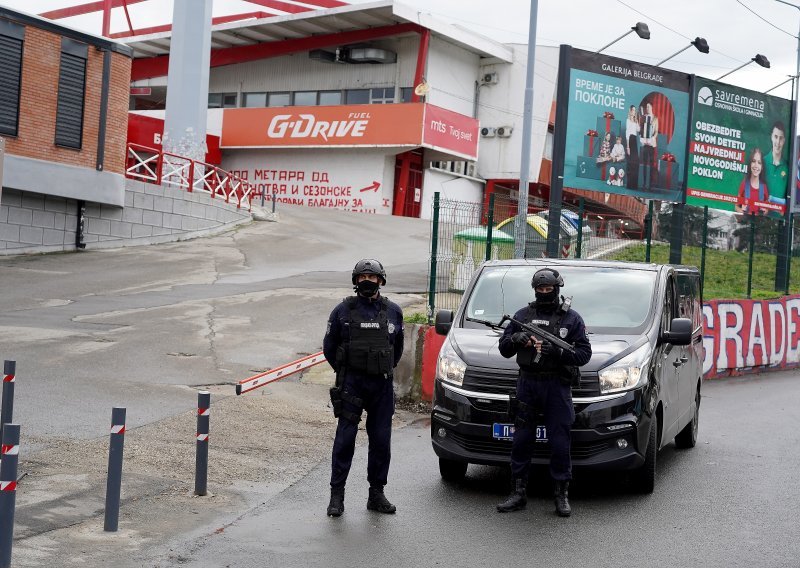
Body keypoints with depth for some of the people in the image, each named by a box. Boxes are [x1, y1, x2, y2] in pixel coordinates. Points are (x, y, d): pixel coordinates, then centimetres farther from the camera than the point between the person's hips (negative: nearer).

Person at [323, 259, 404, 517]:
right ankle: (337, 494, 3)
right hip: (351, 384, -2)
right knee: (345, 438, -4)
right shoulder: (343, 311, 0)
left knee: (381, 441, 5)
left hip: (382, 386, 2)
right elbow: (329, 347, 9)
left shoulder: (393, 311, 7)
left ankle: (376, 494, 15)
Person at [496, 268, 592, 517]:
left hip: (557, 386, -2)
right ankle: (518, 493, 11)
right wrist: (515, 339, -10)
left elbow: (584, 353, -2)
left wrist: (558, 351, -17)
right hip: (527, 383, 3)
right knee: (521, 440, 4)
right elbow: (504, 349, 12)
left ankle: (561, 495, 8)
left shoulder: (571, 318, 4)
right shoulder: (523, 315, 12)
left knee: (559, 442, -1)